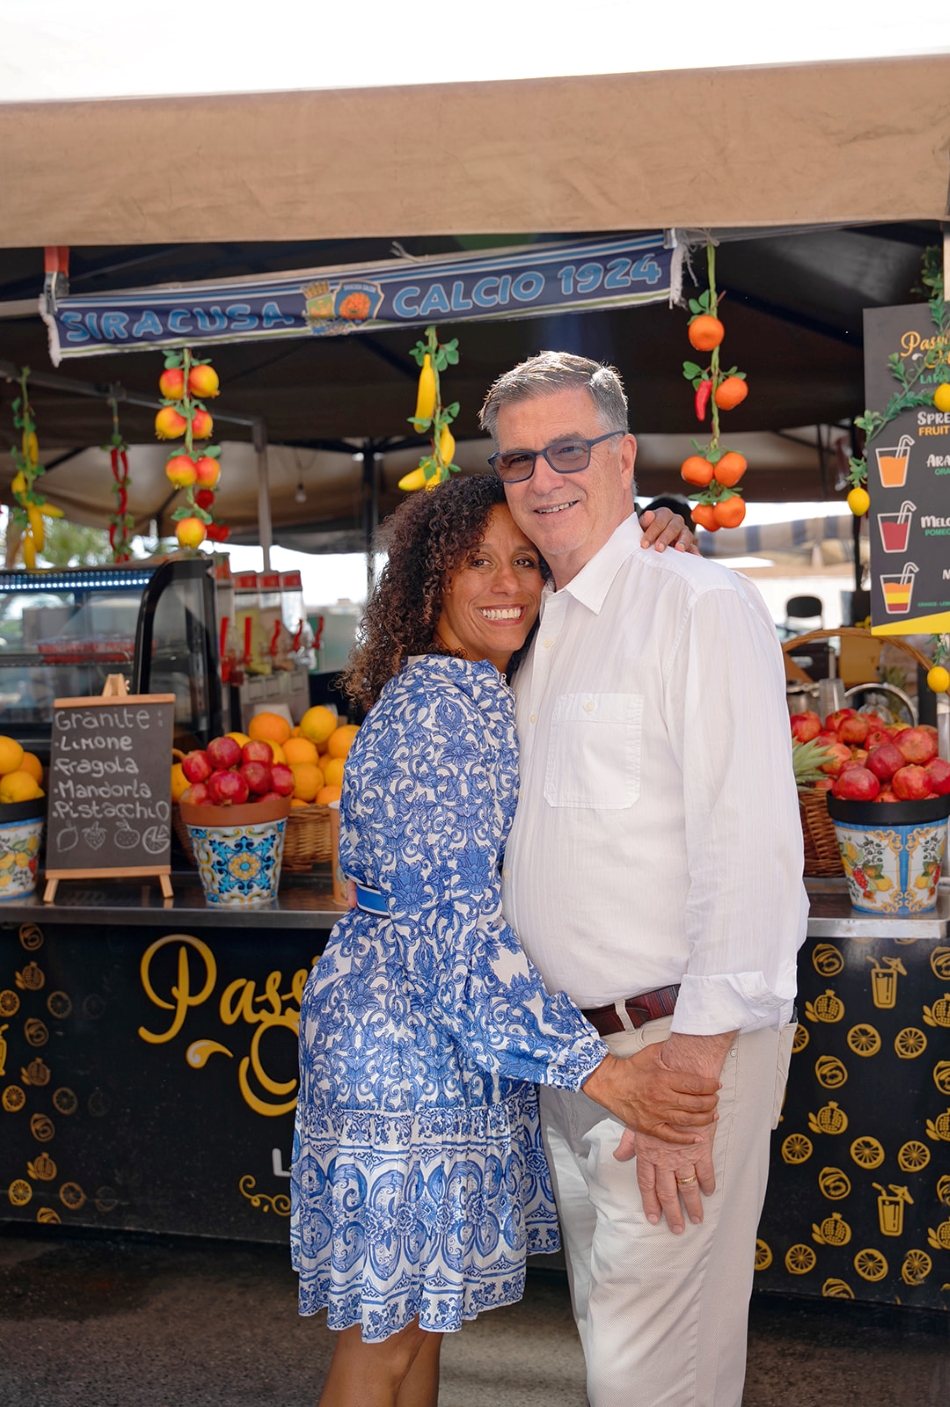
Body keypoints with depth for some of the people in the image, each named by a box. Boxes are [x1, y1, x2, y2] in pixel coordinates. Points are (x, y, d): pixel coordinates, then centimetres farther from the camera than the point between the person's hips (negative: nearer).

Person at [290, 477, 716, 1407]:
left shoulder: (478, 696, 12)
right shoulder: (437, 706, -19)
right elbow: (454, 917, -25)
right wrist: (594, 1068, -30)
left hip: (446, 1040, 10)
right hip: (404, 1049, -10)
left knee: (423, 1308, 20)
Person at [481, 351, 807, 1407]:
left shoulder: (700, 606, -13)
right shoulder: (539, 635, 14)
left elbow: (750, 846, -20)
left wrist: (692, 1065, -23)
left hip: (677, 1044, -8)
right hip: (568, 1046, 8)